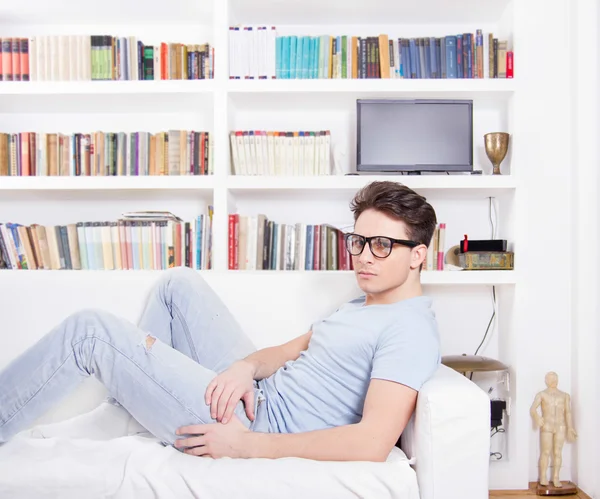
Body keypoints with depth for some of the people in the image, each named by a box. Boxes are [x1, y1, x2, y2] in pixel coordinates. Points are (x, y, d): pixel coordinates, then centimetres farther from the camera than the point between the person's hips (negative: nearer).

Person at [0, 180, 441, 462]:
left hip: (262, 430, -10)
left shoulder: (410, 328, -17)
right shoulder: (365, 303, 15)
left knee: (90, 330, -10)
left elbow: (372, 445, -28)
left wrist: (247, 445, -23)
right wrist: (248, 365, -7)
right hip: (255, 392, 10)